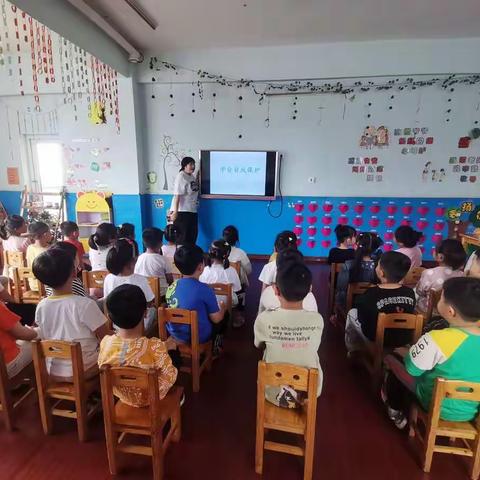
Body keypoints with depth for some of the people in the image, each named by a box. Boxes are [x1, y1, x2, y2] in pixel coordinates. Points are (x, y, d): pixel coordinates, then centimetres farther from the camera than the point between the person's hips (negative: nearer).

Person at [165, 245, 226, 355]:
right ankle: (215, 347, 33)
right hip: (198, 337, -5)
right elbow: (216, 319, -14)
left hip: (175, 334, 5)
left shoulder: (171, 287, -7)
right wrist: (222, 308, 9)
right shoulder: (204, 289, -24)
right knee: (224, 315, 18)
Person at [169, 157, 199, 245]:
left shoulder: (192, 176, 12)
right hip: (181, 212, -8)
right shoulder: (181, 177, -13)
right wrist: (175, 211, -23)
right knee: (182, 238, -1)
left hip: (192, 211, 8)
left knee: (193, 236, 14)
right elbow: (177, 195, -18)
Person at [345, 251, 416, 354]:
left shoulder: (371, 294, -25)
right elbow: (410, 313, 5)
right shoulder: (410, 293, -13)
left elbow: (362, 318, -11)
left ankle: (353, 351, 32)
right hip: (404, 341, 5)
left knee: (352, 313, 18)